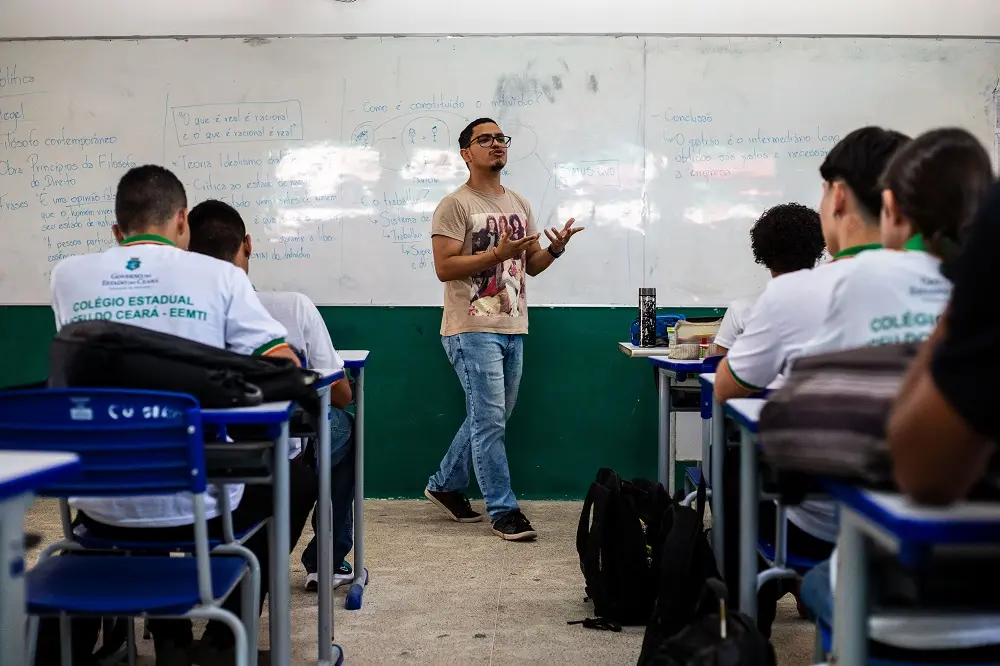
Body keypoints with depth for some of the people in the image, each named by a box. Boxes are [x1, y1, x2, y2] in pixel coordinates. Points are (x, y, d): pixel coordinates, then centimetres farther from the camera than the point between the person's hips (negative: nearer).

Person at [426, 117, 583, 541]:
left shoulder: (519, 205, 15)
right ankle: (503, 510, 2)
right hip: (473, 329, -8)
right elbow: (444, 268, -16)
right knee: (490, 420, -6)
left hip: (512, 329, 8)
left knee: (488, 418, 15)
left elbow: (531, 265, 16)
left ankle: (445, 486, 32)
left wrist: (555, 249, -4)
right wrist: (498, 254, -22)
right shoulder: (455, 205, -8)